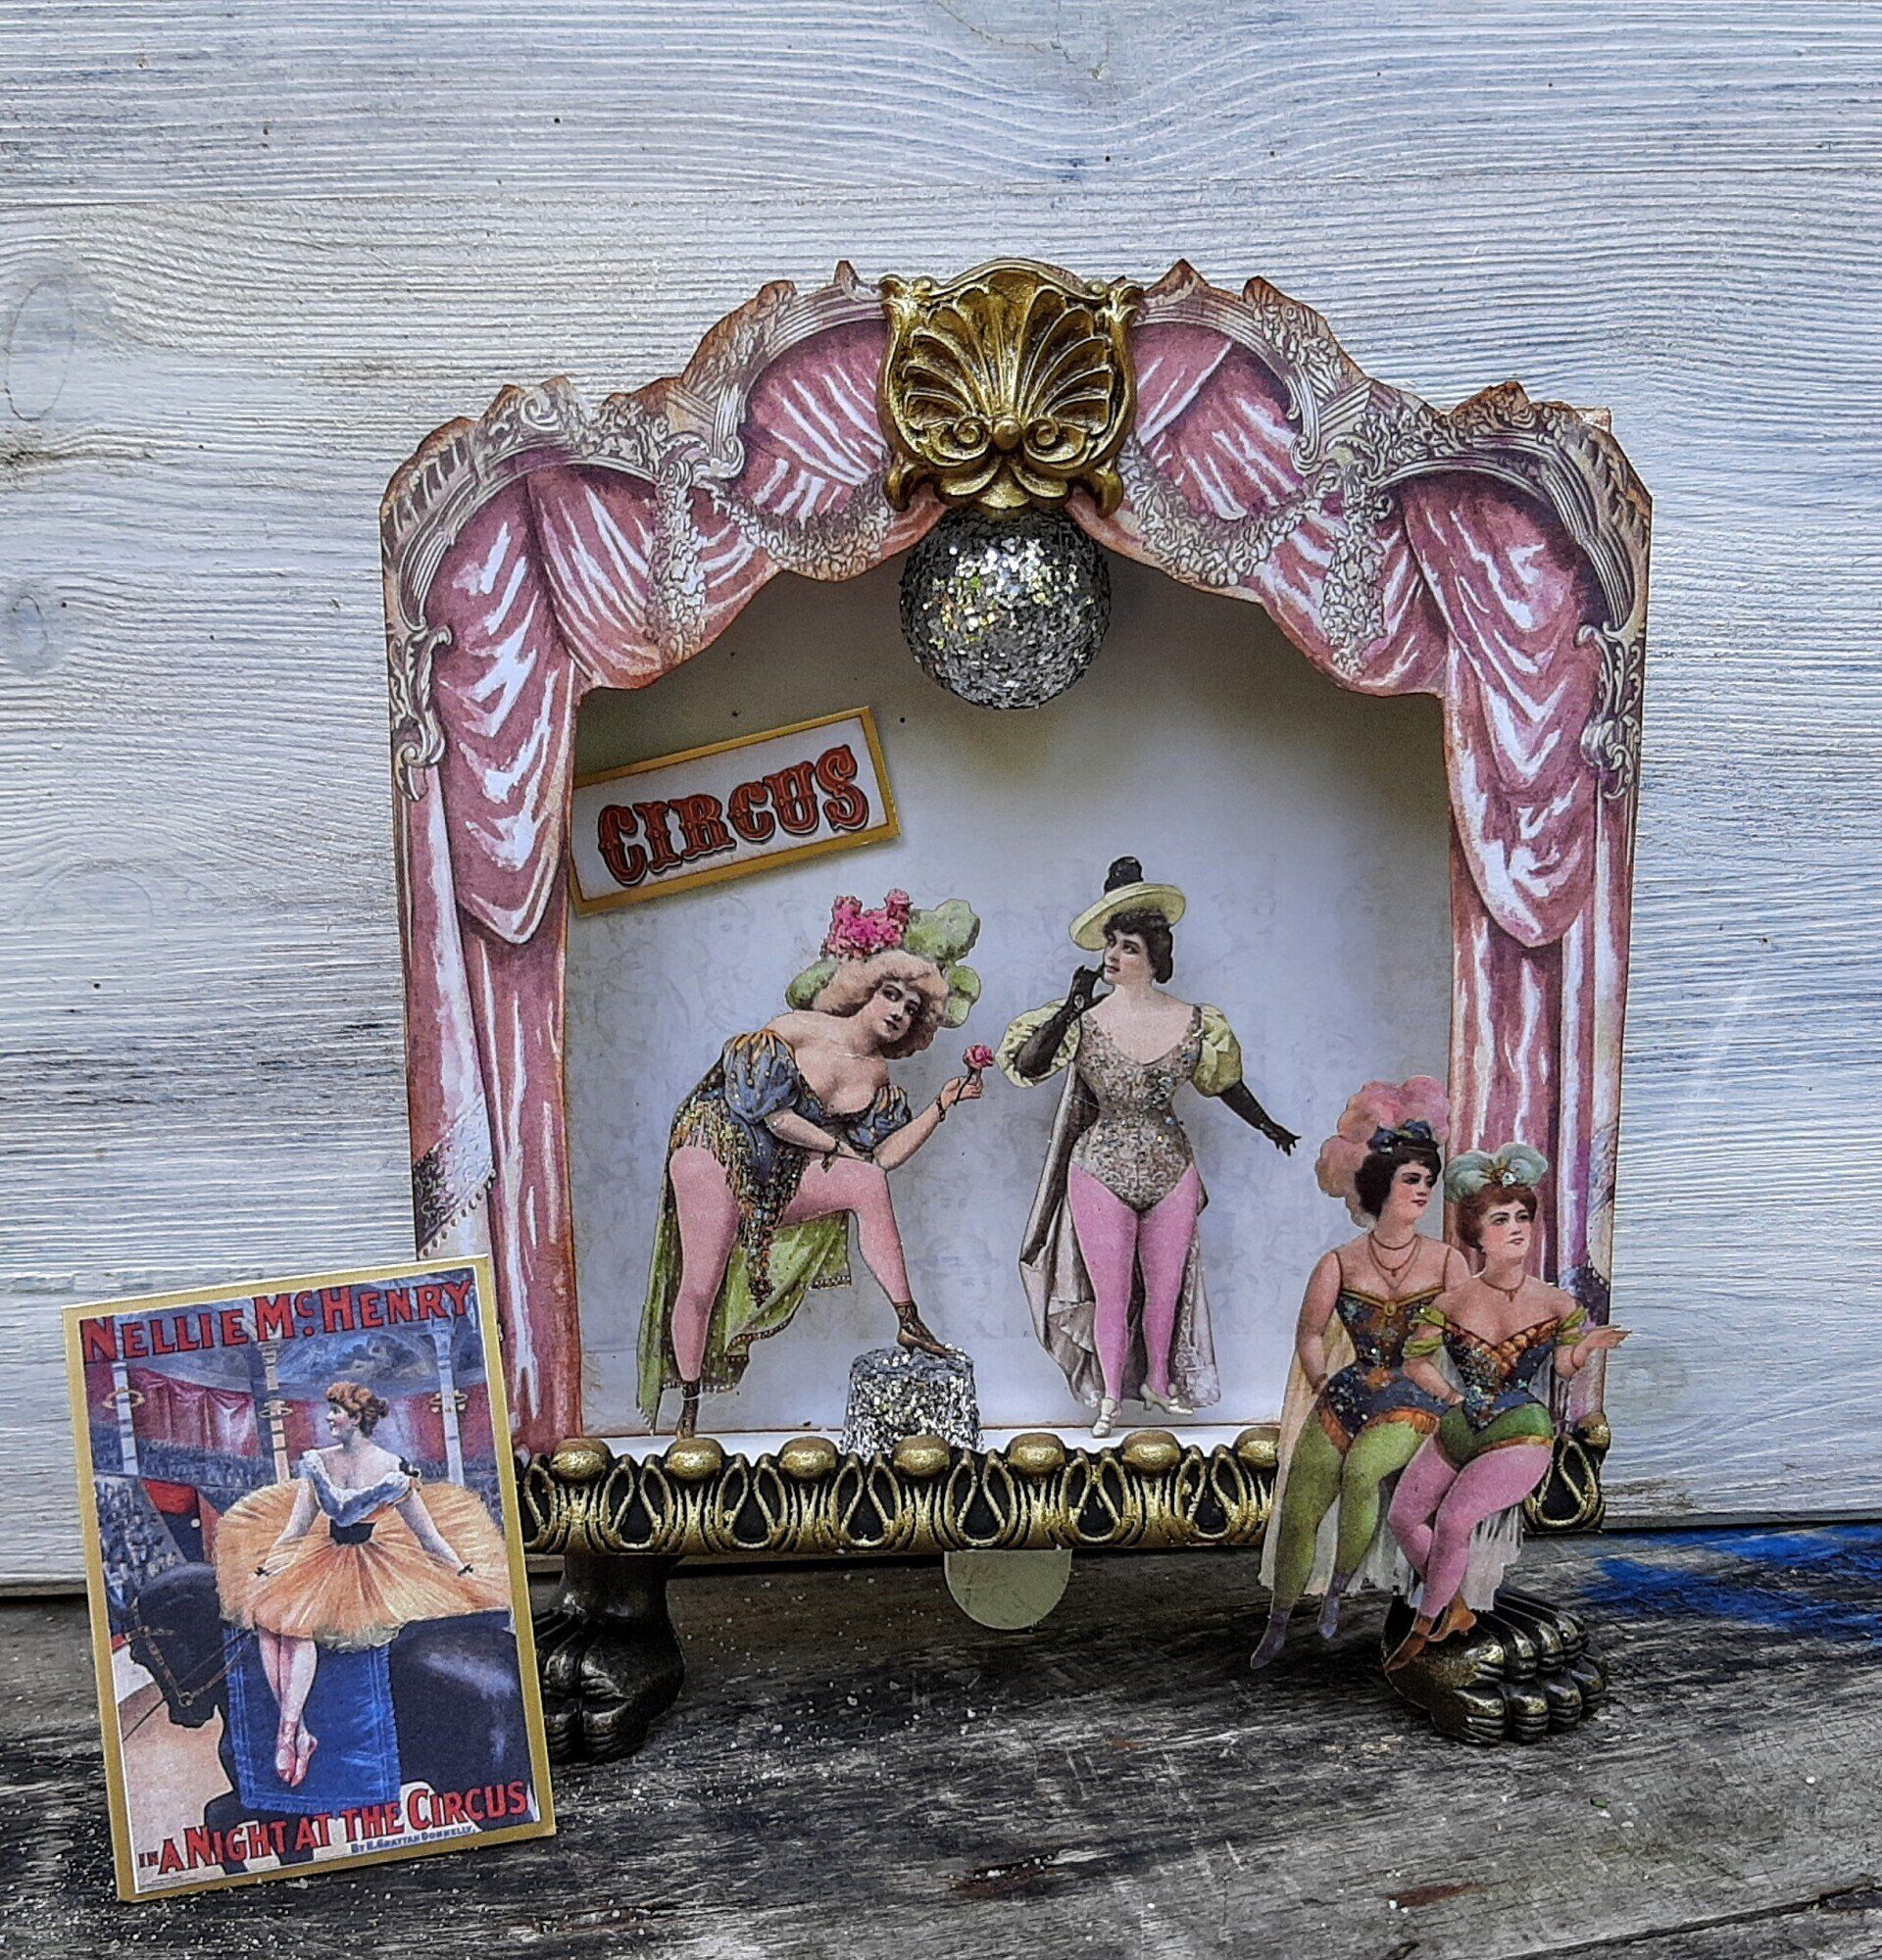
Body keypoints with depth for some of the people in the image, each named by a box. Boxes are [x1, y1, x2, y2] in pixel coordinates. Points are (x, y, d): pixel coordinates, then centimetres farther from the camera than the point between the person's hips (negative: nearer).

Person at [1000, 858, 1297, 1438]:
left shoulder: (1194, 1024, -3)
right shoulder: (1084, 1019, -8)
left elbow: (1225, 1082, 13)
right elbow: (1025, 1065, -17)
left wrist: (1268, 1126, 23)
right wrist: (1069, 1011, -26)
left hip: (1171, 1171, 2)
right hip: (1102, 1171, -2)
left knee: (1166, 1289, 12)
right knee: (1110, 1294, 5)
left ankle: (1159, 1382, 35)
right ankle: (1110, 1399, 24)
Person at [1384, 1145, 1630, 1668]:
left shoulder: (1557, 1305, -7)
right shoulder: (1452, 1304, -6)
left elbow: (1564, 1367, 9)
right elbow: (1415, 1360, 7)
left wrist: (1586, 1345, -11)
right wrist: (1453, 1396, -8)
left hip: (1521, 1436, -4)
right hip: (1458, 1432, 4)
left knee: (1454, 1518, -23)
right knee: (1403, 1517, 4)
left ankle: (1426, 1625, 0)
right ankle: (1455, 1610, 27)